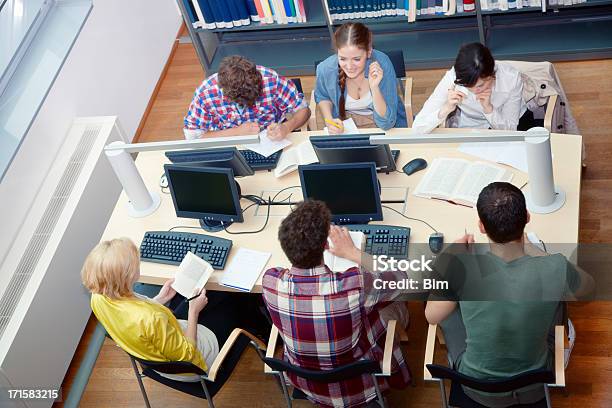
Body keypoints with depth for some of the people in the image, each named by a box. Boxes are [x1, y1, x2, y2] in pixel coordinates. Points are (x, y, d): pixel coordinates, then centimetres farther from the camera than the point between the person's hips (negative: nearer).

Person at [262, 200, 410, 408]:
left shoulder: (269, 280, -27)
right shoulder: (353, 286, -37)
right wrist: (353, 253, -6)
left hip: (304, 383, 3)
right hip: (354, 386, -3)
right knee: (395, 306, 22)